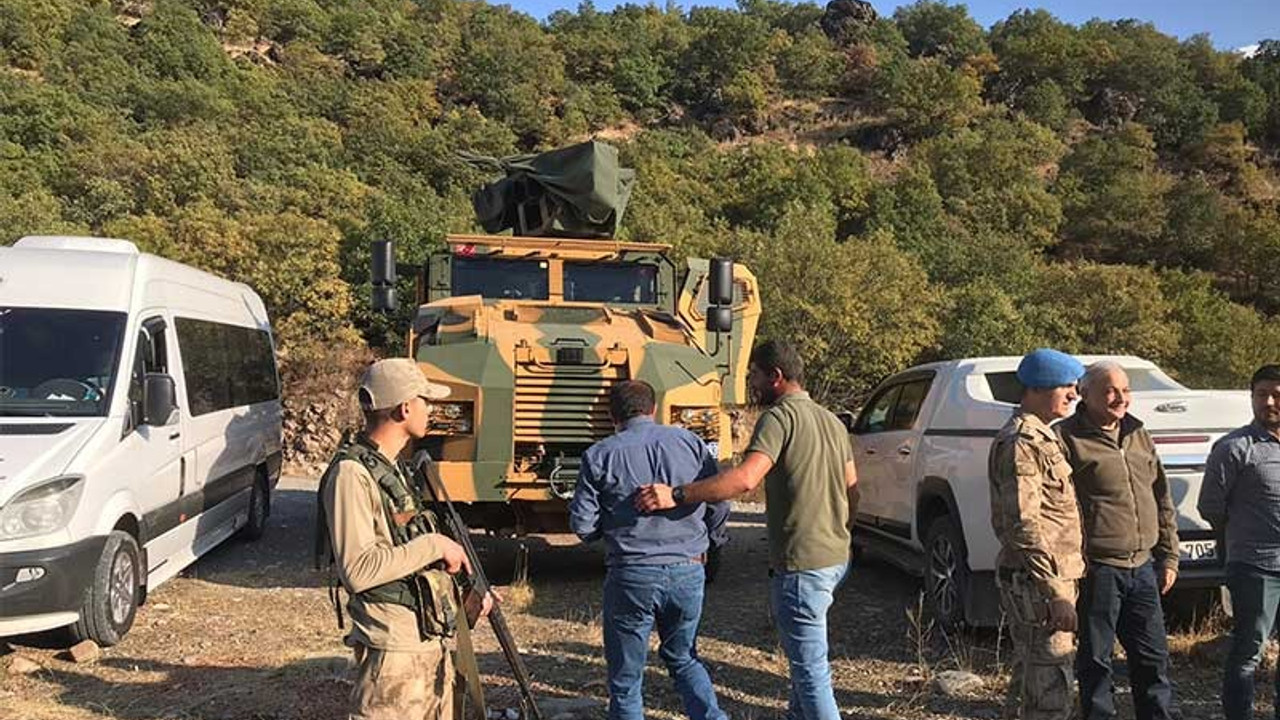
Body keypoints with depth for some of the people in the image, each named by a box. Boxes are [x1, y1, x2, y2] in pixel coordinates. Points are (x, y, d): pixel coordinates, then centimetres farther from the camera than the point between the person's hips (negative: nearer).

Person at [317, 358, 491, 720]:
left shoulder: (395, 468, 12)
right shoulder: (351, 473, -17)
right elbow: (358, 570, -26)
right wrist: (434, 545, -20)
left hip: (433, 643, 9)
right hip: (394, 652, -9)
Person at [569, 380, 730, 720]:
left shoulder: (599, 455, -3)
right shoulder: (691, 443, 3)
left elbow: (582, 525, -4)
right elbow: (719, 507, 4)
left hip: (632, 575, -3)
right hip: (689, 571, 3)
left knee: (626, 675, 11)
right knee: (684, 659, 25)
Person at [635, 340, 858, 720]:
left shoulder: (779, 416, -14)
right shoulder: (832, 421, 14)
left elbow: (746, 478, -29)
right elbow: (852, 492, 18)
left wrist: (676, 495, -28)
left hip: (801, 564, -10)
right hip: (836, 558, 10)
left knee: (810, 669, -2)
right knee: (803, 651, 25)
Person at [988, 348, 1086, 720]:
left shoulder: (1041, 438, 18)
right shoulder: (1021, 442, -16)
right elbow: (1023, 525, -22)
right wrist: (1055, 593, -24)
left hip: (1048, 577, 10)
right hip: (1038, 581, -10)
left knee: (1029, 681, 19)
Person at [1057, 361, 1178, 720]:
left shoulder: (1139, 435, 14)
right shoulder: (1067, 438, -8)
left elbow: (1162, 500, 19)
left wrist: (1168, 556, 15)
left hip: (1142, 567, 6)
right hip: (1097, 569, -6)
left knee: (1154, 658, 15)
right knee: (1095, 661, 5)